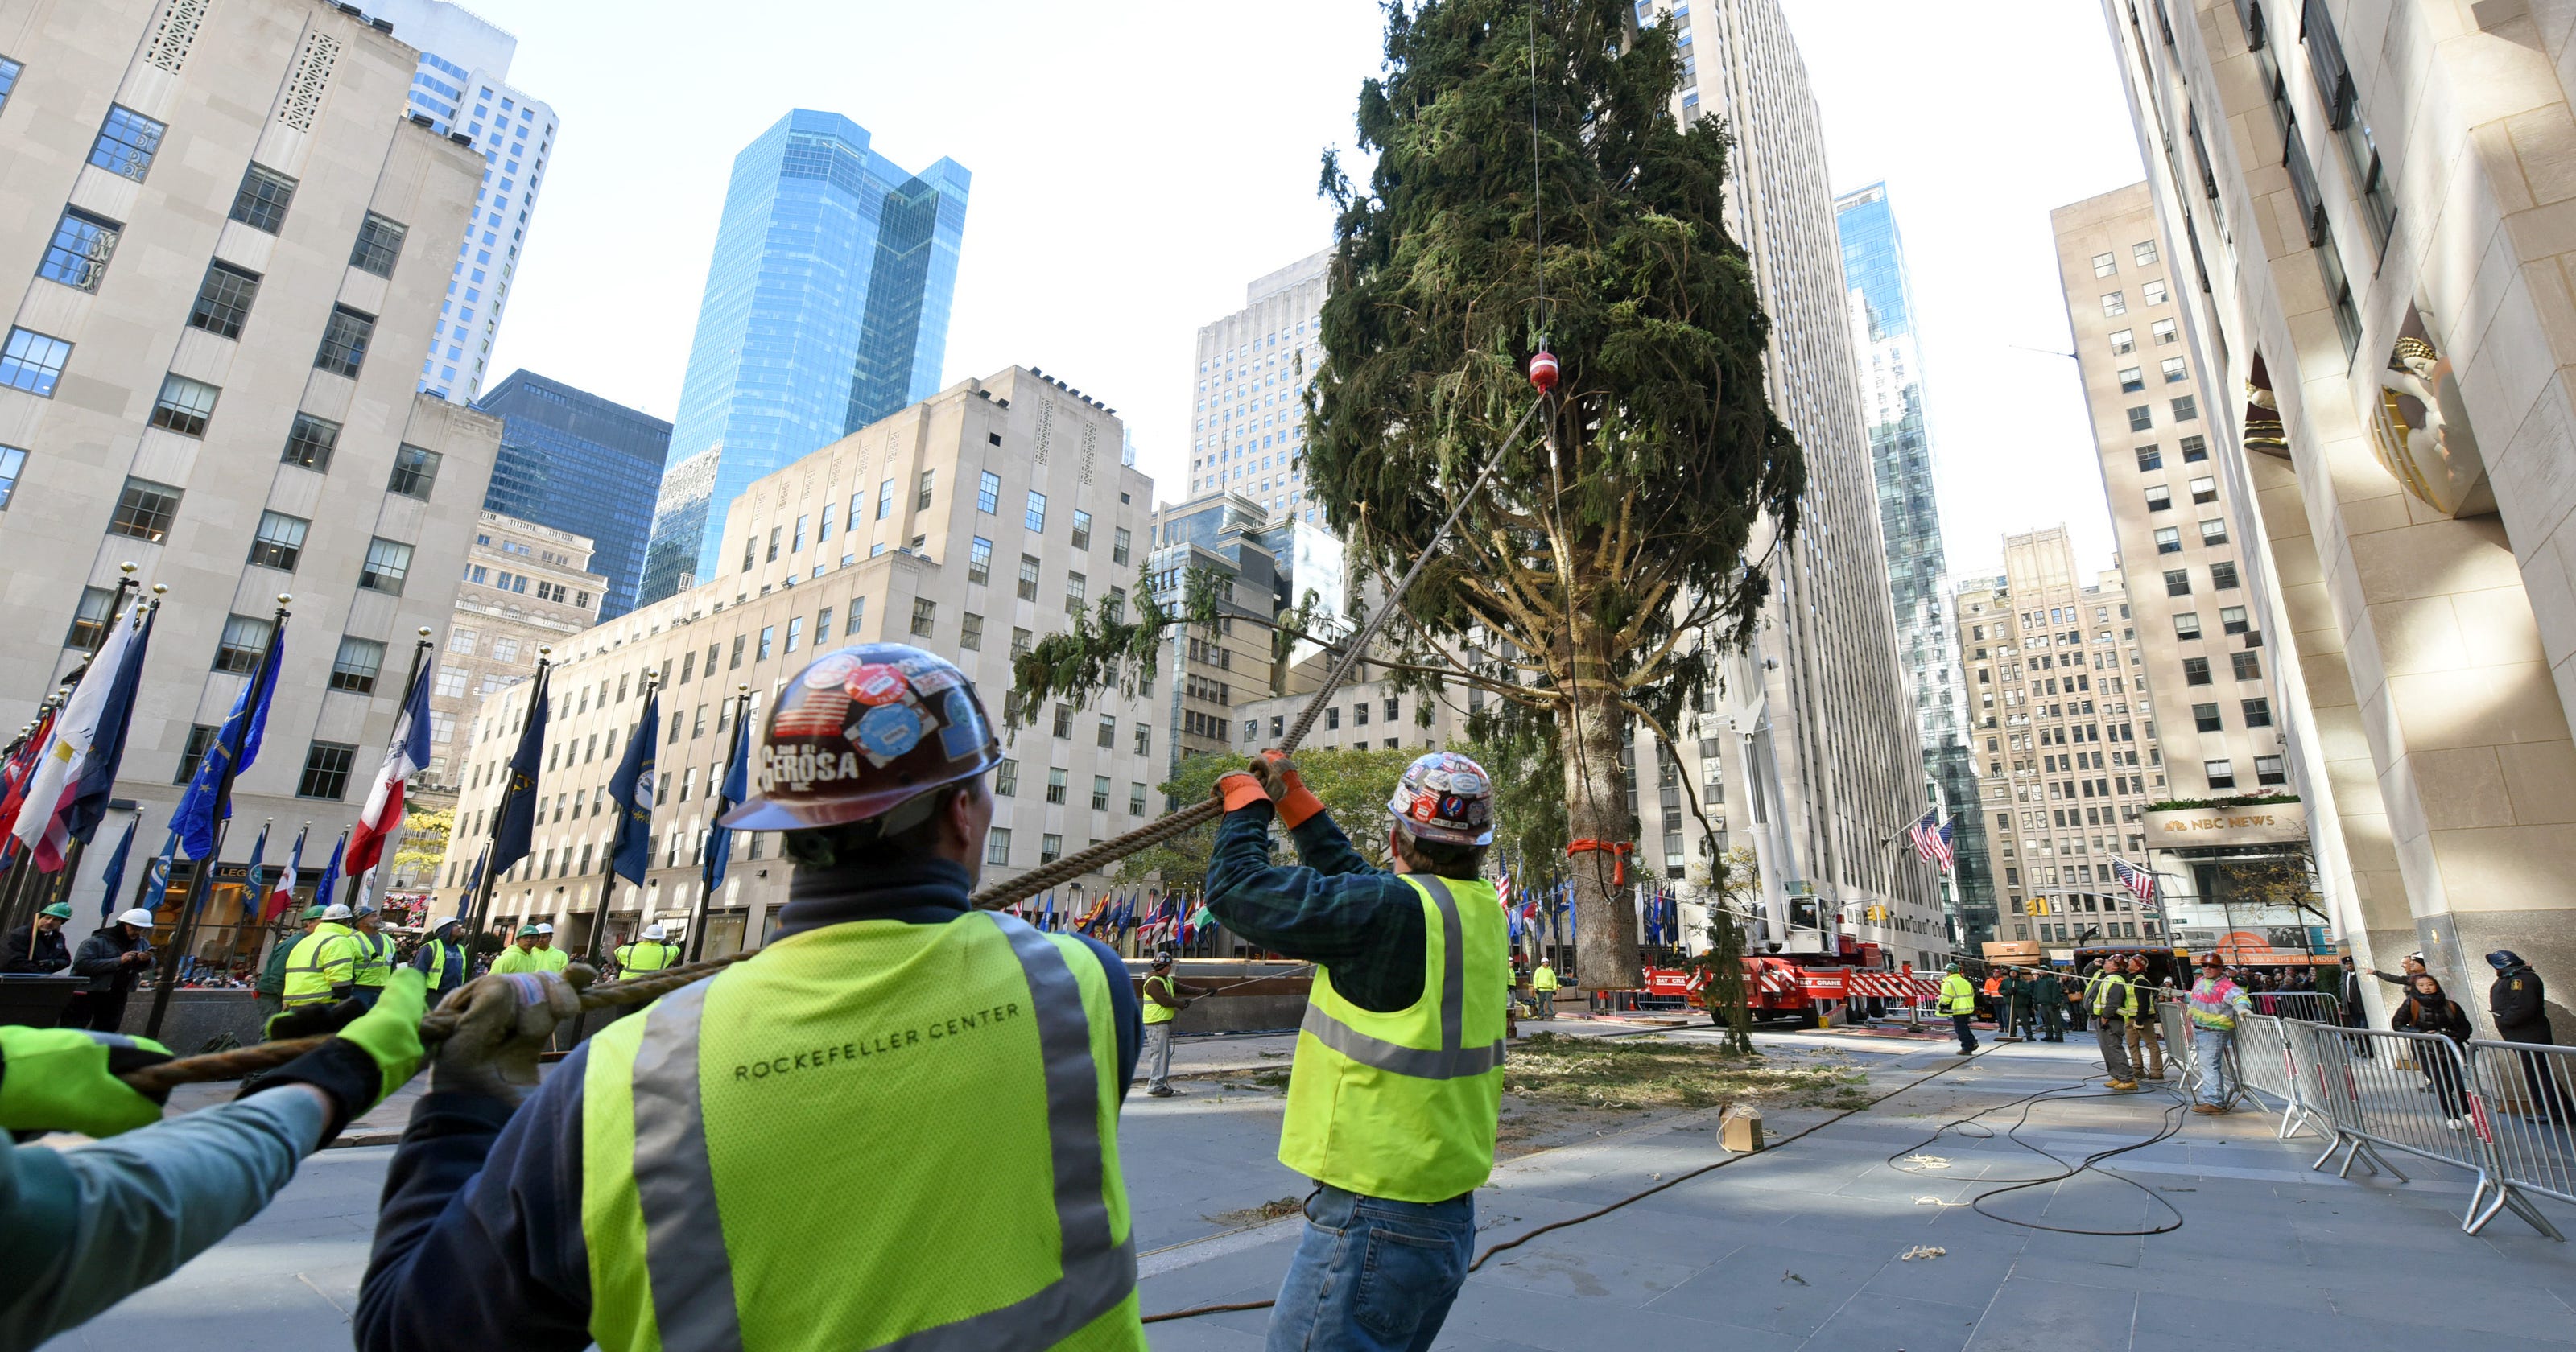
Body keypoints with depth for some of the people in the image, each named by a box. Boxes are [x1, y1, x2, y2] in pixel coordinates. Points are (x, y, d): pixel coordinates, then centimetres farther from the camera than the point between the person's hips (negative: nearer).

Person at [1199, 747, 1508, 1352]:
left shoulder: (1396, 912, -23)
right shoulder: (1483, 910, 2)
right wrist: (1295, 802, 19)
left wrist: (1247, 803, 0)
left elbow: (1237, 889, -18)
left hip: (1372, 1222, -9)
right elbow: (1363, 888, 16)